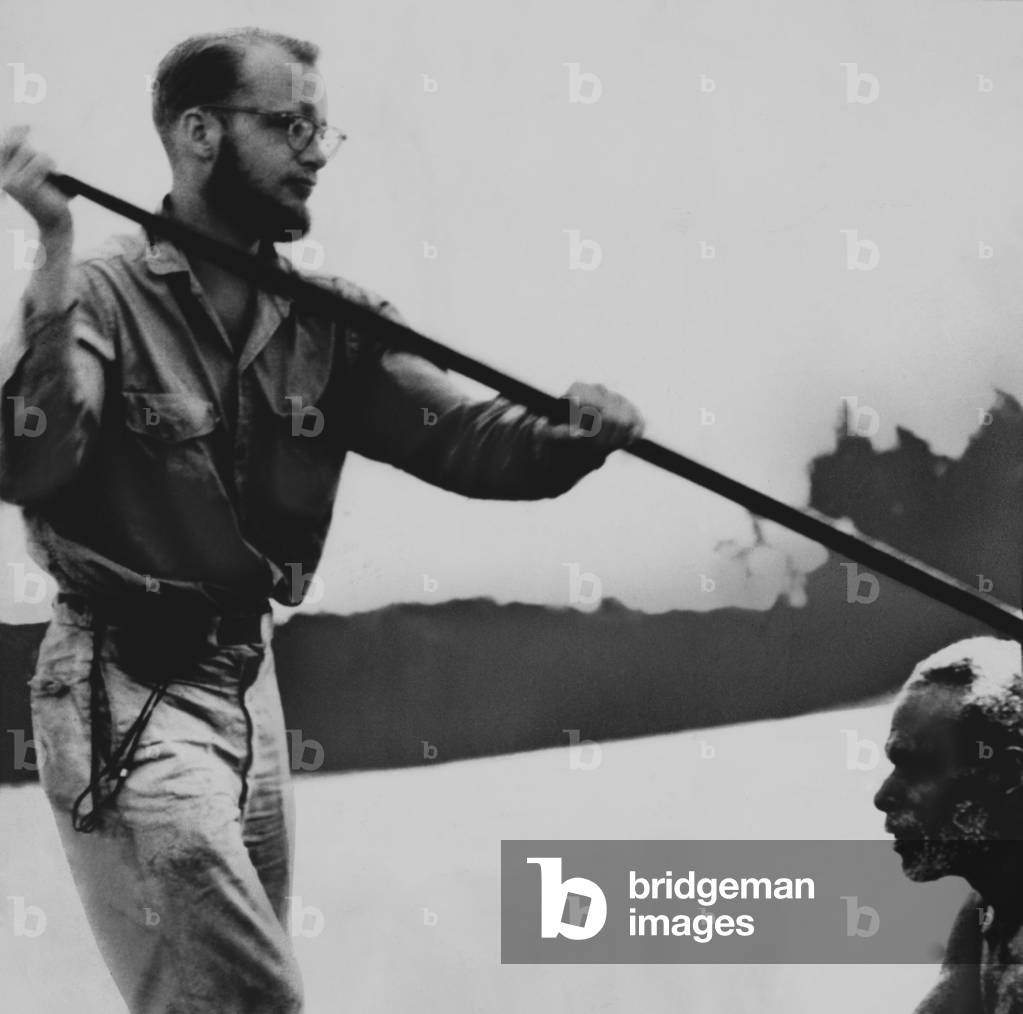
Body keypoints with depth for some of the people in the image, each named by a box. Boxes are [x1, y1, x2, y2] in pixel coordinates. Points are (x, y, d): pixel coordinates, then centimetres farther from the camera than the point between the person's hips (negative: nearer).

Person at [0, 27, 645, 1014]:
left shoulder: (325, 319, 4)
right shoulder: (103, 293, -13)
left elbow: (455, 431, -6)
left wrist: (573, 433, -25)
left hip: (248, 682, 7)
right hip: (125, 692, -7)